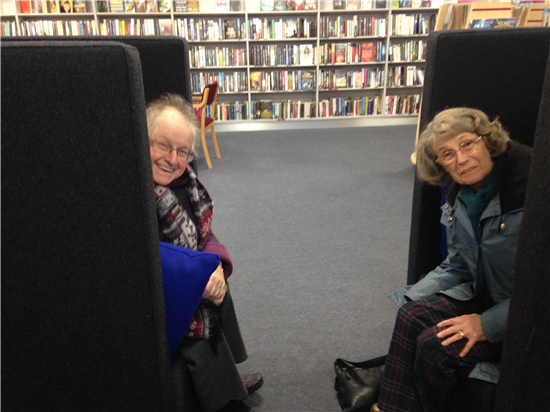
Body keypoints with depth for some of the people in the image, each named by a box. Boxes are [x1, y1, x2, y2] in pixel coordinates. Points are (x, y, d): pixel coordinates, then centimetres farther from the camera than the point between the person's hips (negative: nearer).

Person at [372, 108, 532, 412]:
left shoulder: (531, 189, -24)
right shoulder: (458, 197, 1)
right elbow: (456, 267, 9)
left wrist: (488, 323, -21)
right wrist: (412, 297, -3)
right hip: (481, 294, 7)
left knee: (435, 344, -19)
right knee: (410, 316, -14)